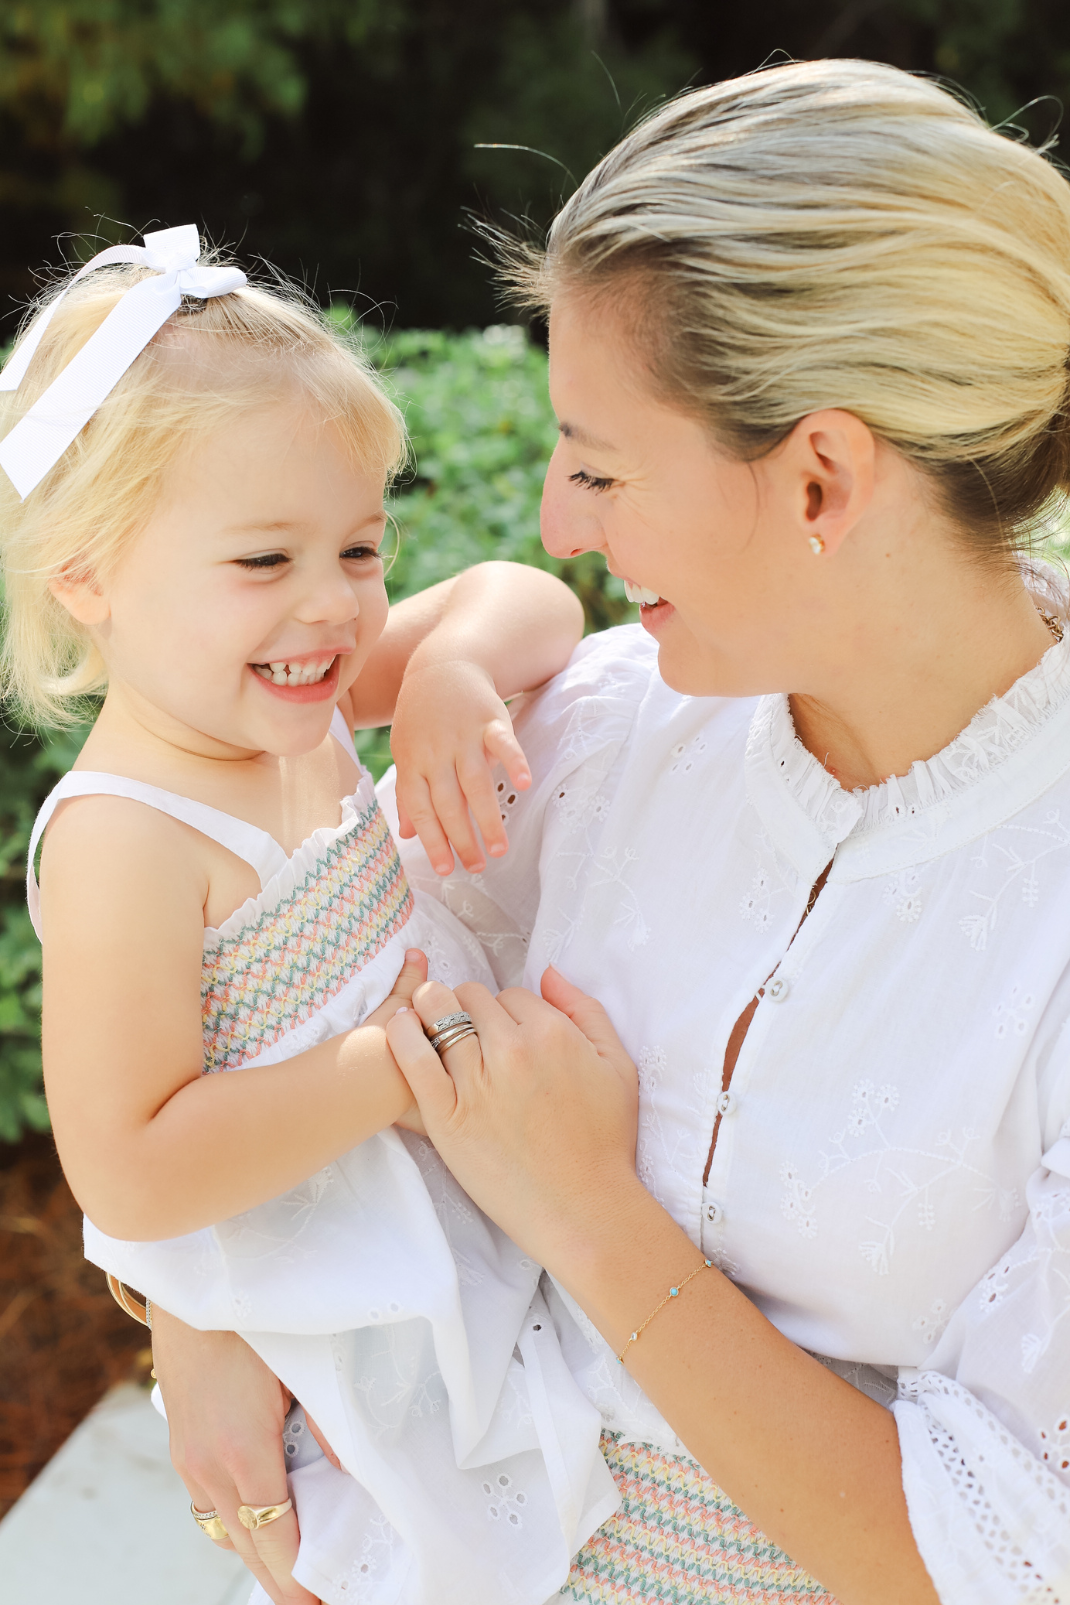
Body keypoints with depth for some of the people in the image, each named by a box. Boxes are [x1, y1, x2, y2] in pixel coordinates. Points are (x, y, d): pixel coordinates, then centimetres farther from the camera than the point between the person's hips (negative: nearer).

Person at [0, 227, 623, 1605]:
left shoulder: (289, 700, -8)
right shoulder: (123, 844, -31)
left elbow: (530, 599, 1)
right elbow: (131, 1175, -33)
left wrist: (454, 665, -22)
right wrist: (399, 1060, -31)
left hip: (453, 1219, 8)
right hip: (316, 1316, -8)